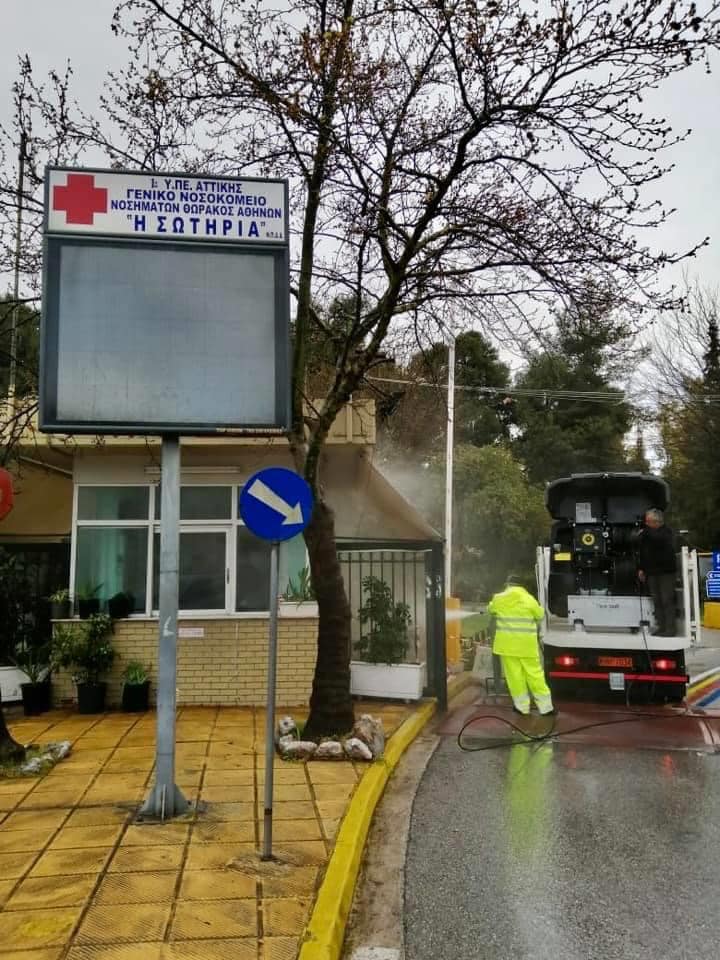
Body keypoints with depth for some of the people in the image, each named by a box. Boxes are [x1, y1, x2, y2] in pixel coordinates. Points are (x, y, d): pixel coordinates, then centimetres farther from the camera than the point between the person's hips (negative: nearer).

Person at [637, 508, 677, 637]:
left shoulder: (666, 531, -7)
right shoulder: (646, 534, 11)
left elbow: (659, 539, -30)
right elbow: (641, 552, 17)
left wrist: (646, 533, -18)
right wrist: (641, 568, 12)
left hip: (666, 571, -6)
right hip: (652, 572, 6)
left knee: (667, 600, -7)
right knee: (657, 601, 7)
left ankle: (669, 629, -4)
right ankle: (661, 627, 12)